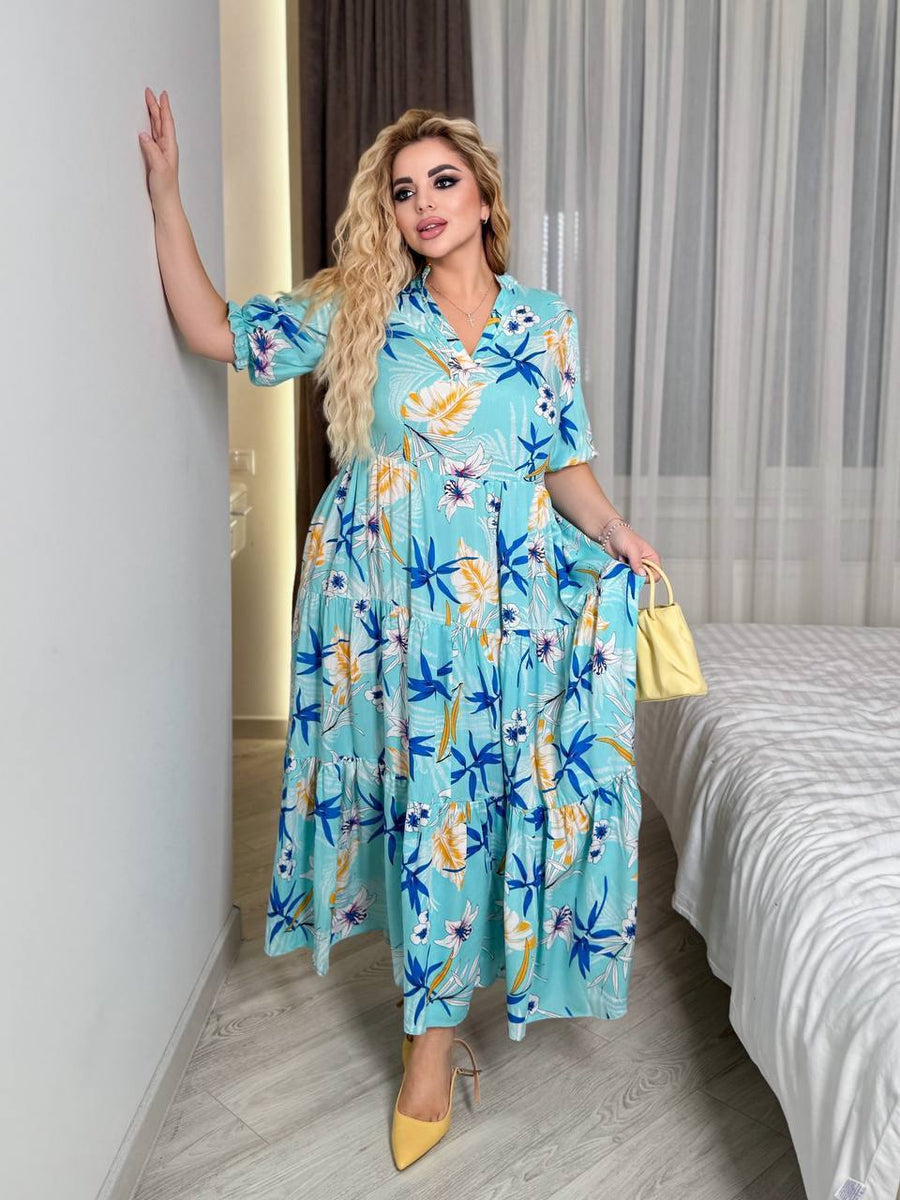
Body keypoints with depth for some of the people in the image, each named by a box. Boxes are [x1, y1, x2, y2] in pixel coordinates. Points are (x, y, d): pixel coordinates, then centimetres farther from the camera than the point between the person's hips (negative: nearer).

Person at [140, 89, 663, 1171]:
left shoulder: (545, 321, 6)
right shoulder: (353, 309, 4)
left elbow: (563, 463, 7)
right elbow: (214, 330, 4)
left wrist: (609, 528, -11)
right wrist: (165, 193, -1)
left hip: (502, 599, 0)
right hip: (386, 599, 0)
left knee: (464, 793, 2)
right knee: (420, 792, 7)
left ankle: (432, 1039, 17)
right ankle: (436, 1012, 30)